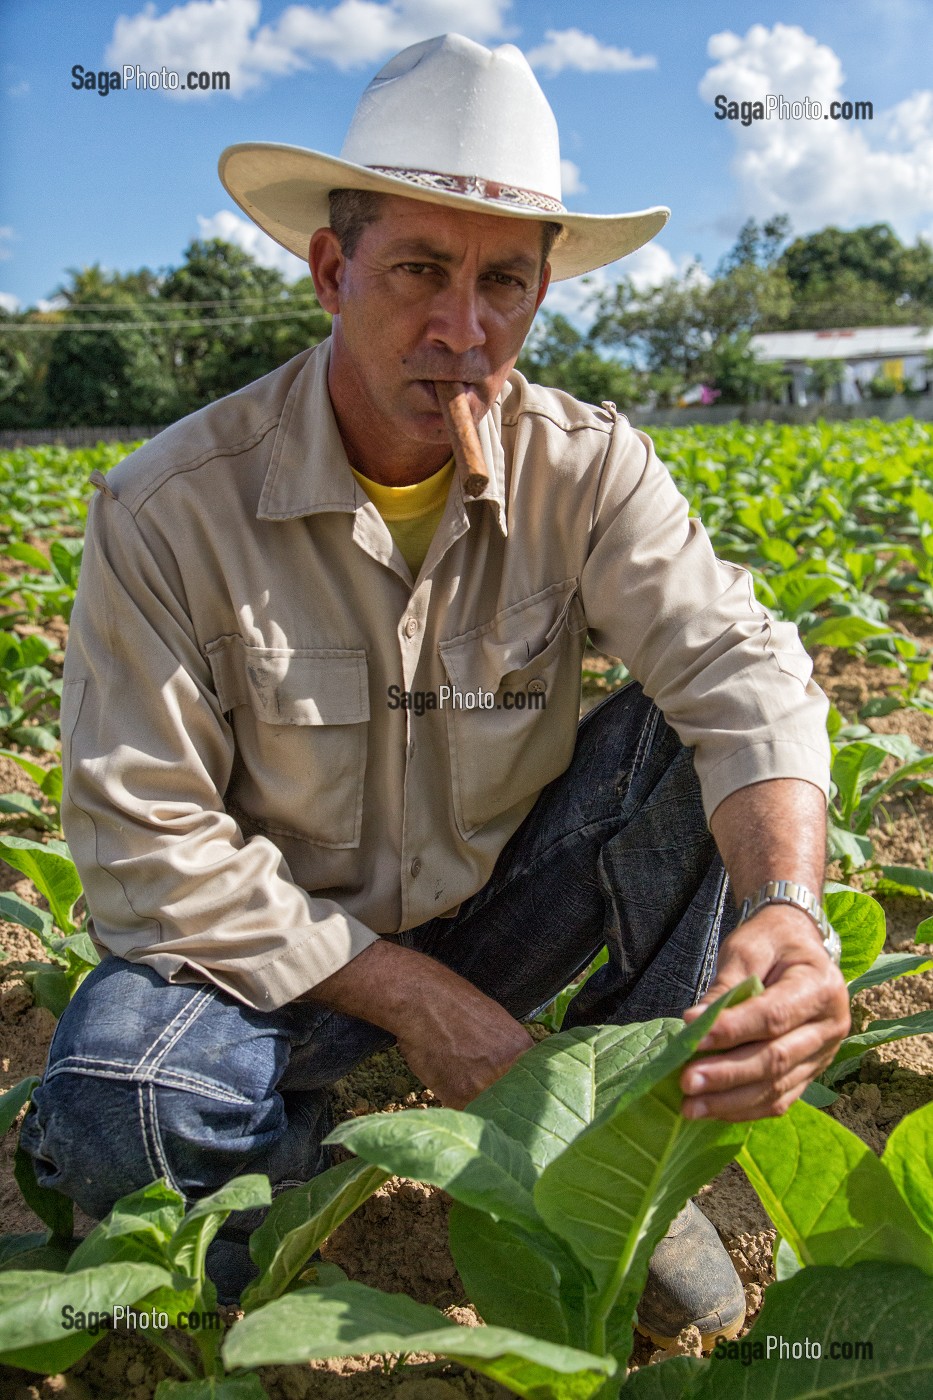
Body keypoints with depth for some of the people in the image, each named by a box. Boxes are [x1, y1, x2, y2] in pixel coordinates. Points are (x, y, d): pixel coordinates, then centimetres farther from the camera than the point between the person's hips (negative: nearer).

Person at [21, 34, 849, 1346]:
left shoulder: (587, 468, -13)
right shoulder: (168, 508, -21)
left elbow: (739, 669, -24)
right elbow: (146, 840, -20)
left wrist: (790, 911, -46)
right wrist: (413, 997, -22)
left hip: (509, 898, 3)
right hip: (289, 944, -2)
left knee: (692, 742, -22)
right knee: (109, 1112, -32)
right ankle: (298, 1149, 6)